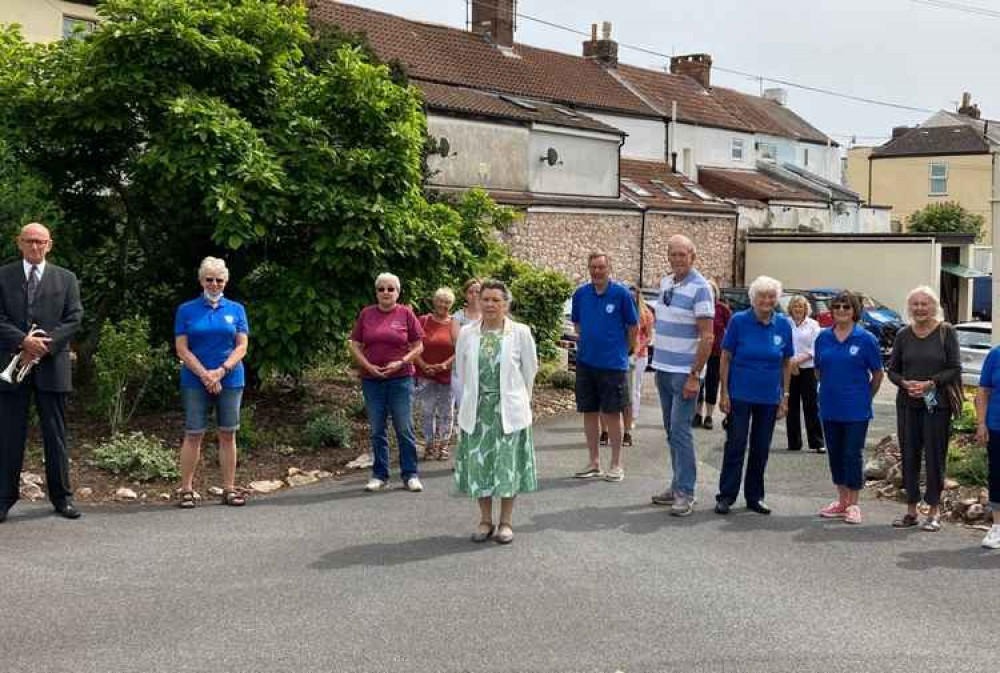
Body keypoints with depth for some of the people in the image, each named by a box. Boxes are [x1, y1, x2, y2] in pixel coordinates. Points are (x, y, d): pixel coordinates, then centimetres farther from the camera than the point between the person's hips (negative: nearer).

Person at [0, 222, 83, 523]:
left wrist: (45, 345, -11)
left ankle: (62, 497, 13)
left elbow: (74, 318, 2)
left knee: (55, 433, 6)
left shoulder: (65, 279, 10)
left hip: (52, 365, 1)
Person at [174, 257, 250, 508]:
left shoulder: (236, 310, 8)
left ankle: (229, 489, 8)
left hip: (230, 380, 1)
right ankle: (186, 490, 4)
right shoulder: (186, 310, 5)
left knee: (228, 434, 3)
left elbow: (242, 346, 2)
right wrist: (204, 374, -13)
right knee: (193, 435, -2)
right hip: (195, 381, -1)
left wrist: (221, 371, -13)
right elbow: (182, 349, -2)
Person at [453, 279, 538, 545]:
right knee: (479, 463, 5)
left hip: (509, 410, -2)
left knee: (508, 464, 2)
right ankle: (485, 520, 18)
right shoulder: (467, 333, 3)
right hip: (476, 410, 2)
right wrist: (474, 397, 11)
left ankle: (506, 521, 14)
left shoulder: (521, 332, -3)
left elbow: (530, 370, 5)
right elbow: (461, 371, 11)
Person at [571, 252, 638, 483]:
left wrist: (625, 350, 7)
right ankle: (594, 462, 19)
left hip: (613, 363, -4)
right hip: (586, 362, 4)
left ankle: (616, 464, 11)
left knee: (612, 414, 1)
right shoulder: (580, 294, 2)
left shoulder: (621, 293, -8)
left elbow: (633, 326, 0)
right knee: (589, 412, 9)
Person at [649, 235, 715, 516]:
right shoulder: (666, 283, 10)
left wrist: (694, 376, -19)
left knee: (680, 432, -9)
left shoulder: (700, 288, -13)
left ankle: (686, 494, -4)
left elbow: (707, 337, -16)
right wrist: (657, 361, 17)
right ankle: (678, 486, 20)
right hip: (663, 369, 8)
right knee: (671, 431, 12)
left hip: (684, 373, -8)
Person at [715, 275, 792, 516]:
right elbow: (726, 357, -4)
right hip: (740, 395, -3)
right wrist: (723, 392, -8)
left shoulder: (783, 326, 2)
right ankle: (726, 495, 6)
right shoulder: (739, 321, -6)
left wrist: (785, 396, 4)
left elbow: (786, 363, 7)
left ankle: (754, 496, 21)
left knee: (761, 448, 10)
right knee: (735, 445, -2)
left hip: (769, 398, 3)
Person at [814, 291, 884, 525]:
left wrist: (865, 398, 3)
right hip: (829, 407, 4)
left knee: (853, 455, -1)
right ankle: (842, 501, 24)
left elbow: (877, 374, 0)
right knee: (835, 455, 11)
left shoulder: (865, 339, -7)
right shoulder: (823, 338, 4)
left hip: (856, 409, -4)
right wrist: (830, 391, 11)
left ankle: (853, 505, 9)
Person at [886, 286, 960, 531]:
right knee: (909, 455, 7)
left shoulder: (946, 332, -2)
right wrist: (905, 383, -10)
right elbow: (892, 369, 10)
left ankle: (934, 512, 9)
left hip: (937, 405, -3)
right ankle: (911, 510, 17)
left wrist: (931, 383, -16)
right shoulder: (904, 335, 7)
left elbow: (955, 369, -4)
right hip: (907, 405, 3)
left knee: (935, 456, -1)